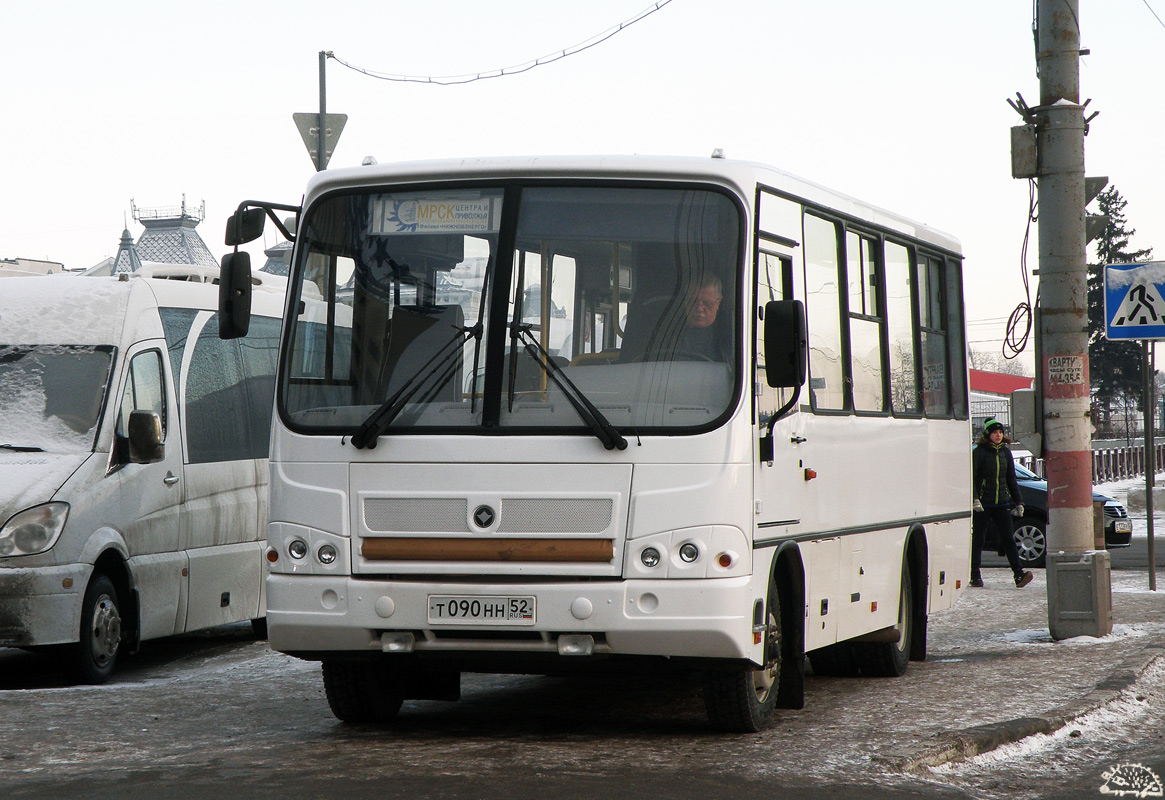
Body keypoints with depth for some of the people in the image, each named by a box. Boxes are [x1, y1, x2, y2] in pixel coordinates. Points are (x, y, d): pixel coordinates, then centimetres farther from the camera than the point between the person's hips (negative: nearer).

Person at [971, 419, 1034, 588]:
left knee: (1008, 539, -5)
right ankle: (975, 576, 12)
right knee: (977, 540, 2)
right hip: (983, 504, -3)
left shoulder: (1005, 452, 11)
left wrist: (1018, 502, 16)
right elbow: (971, 478, -8)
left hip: (1002, 503, 3)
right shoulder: (979, 452, -3)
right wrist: (974, 499, -19)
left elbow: (1011, 479, 18)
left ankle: (1019, 574, -14)